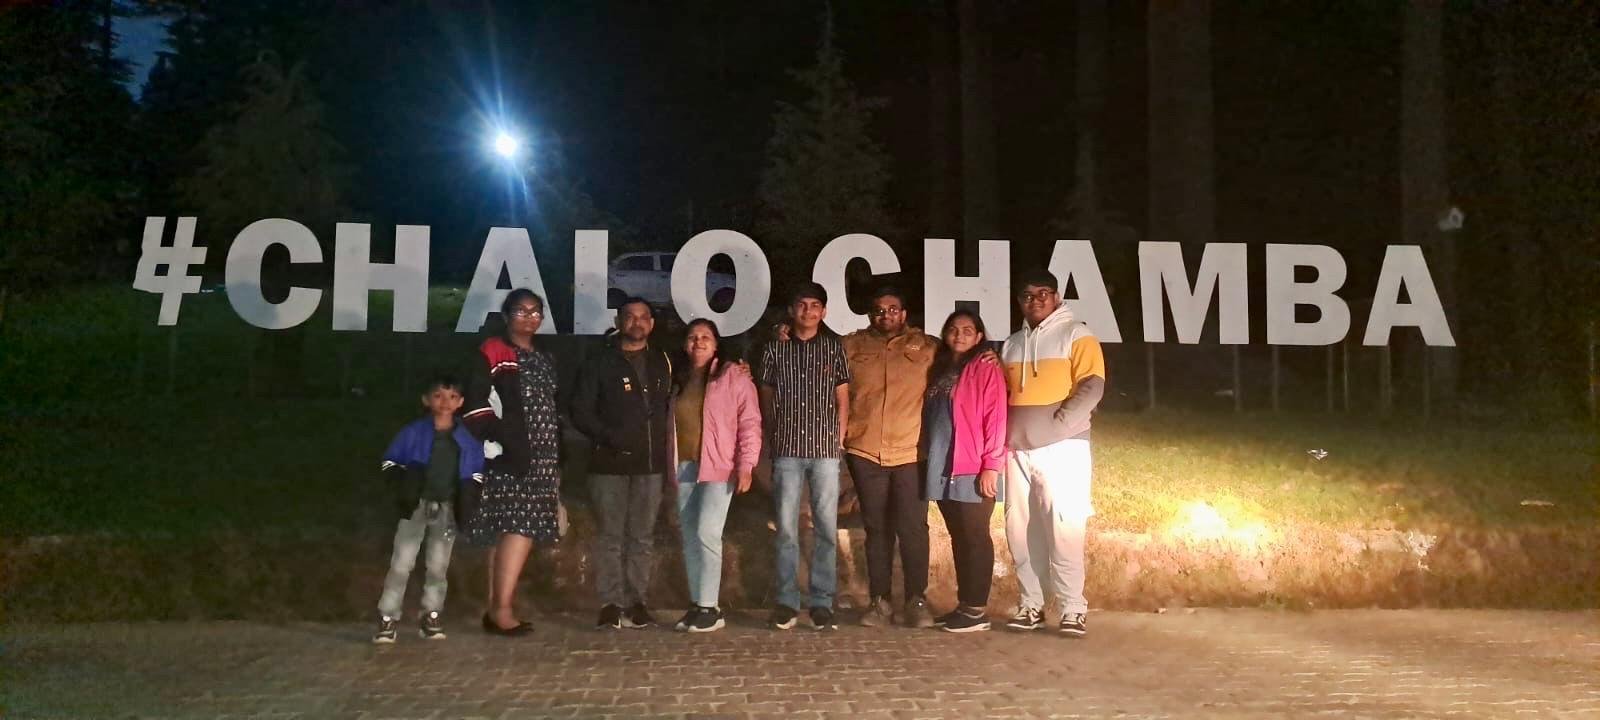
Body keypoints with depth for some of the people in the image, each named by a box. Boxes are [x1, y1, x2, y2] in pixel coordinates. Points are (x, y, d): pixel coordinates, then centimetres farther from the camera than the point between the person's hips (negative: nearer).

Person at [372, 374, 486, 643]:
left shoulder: (467, 439, 1)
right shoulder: (413, 432, -5)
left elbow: (476, 473, 12)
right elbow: (389, 462, 3)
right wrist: (401, 484, -13)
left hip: (447, 508, 2)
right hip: (416, 505, -2)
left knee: (438, 565, 9)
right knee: (401, 563, -4)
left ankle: (431, 617, 20)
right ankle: (387, 618, 1)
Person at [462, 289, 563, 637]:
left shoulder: (545, 360, 22)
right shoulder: (493, 353, -3)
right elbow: (476, 402, -12)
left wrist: (557, 460, 18)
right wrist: (494, 444, -19)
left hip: (540, 459, 7)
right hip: (507, 458, -7)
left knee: (507, 533, 7)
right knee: (520, 528, -15)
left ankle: (496, 610, 10)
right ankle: (502, 608, -13)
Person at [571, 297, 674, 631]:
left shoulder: (662, 363, 13)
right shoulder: (601, 362, 3)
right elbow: (581, 411, -1)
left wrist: (668, 456, 8)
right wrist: (609, 437, -15)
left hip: (650, 464, 3)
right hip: (610, 463, -3)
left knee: (642, 535, 6)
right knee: (610, 534, -1)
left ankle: (636, 602, 12)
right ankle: (610, 603, 4)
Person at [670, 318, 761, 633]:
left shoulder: (733, 375, -3)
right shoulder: (679, 379, 14)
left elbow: (750, 421, -8)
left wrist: (746, 464, -15)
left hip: (719, 466, -6)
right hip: (684, 466, 6)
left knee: (706, 533, -13)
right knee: (689, 536, 7)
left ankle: (709, 608, -6)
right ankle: (697, 605, 15)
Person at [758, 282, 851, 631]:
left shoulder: (834, 348, 6)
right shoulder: (775, 348, 7)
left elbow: (842, 400, 8)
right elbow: (766, 399, 11)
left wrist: (839, 441, 1)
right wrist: (771, 443, 7)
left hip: (825, 449, 0)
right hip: (787, 449, 0)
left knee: (826, 527, 1)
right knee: (786, 527, 2)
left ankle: (822, 602, 8)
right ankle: (787, 601, 10)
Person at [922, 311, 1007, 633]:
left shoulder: (985, 368, -5)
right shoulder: (939, 370, 17)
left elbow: (995, 418, -11)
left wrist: (991, 465, -17)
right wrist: (928, 457, 9)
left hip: (973, 471, -7)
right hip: (942, 470, 7)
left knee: (974, 538, -2)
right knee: (958, 539, 11)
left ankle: (977, 610, 2)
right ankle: (964, 606, 17)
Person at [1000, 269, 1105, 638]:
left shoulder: (1075, 334, 1)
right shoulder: (1012, 343, 18)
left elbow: (1092, 387, -9)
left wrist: (1056, 424, -16)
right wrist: (1005, 433, 6)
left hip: (1062, 448, -5)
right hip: (1017, 450, 6)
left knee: (1063, 528, -9)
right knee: (1021, 530, 6)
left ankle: (1074, 609, -4)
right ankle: (1031, 605, 14)